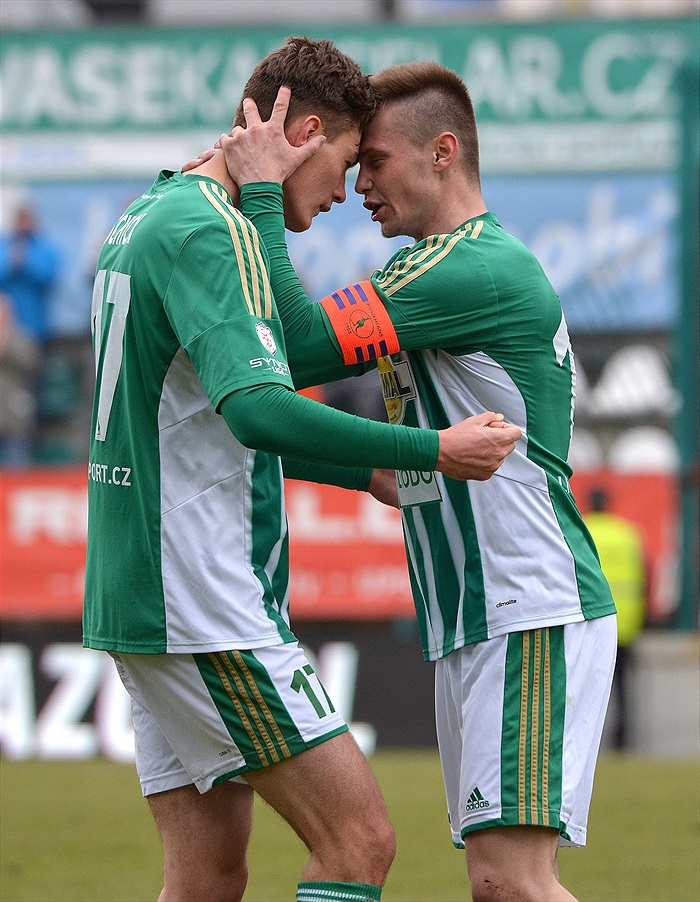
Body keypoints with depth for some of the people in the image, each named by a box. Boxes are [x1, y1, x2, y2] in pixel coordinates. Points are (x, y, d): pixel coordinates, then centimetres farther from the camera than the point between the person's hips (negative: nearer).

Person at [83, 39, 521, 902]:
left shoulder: (146, 218, 18)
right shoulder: (207, 230, -14)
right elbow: (258, 409, -27)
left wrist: (372, 471, 32)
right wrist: (432, 451, -24)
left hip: (140, 598, 10)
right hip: (204, 605, -10)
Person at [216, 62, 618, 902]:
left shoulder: (481, 269, -14)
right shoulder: (453, 267, 20)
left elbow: (295, 348, -19)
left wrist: (262, 192, -13)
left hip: (531, 619, -10)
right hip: (475, 624, 10)